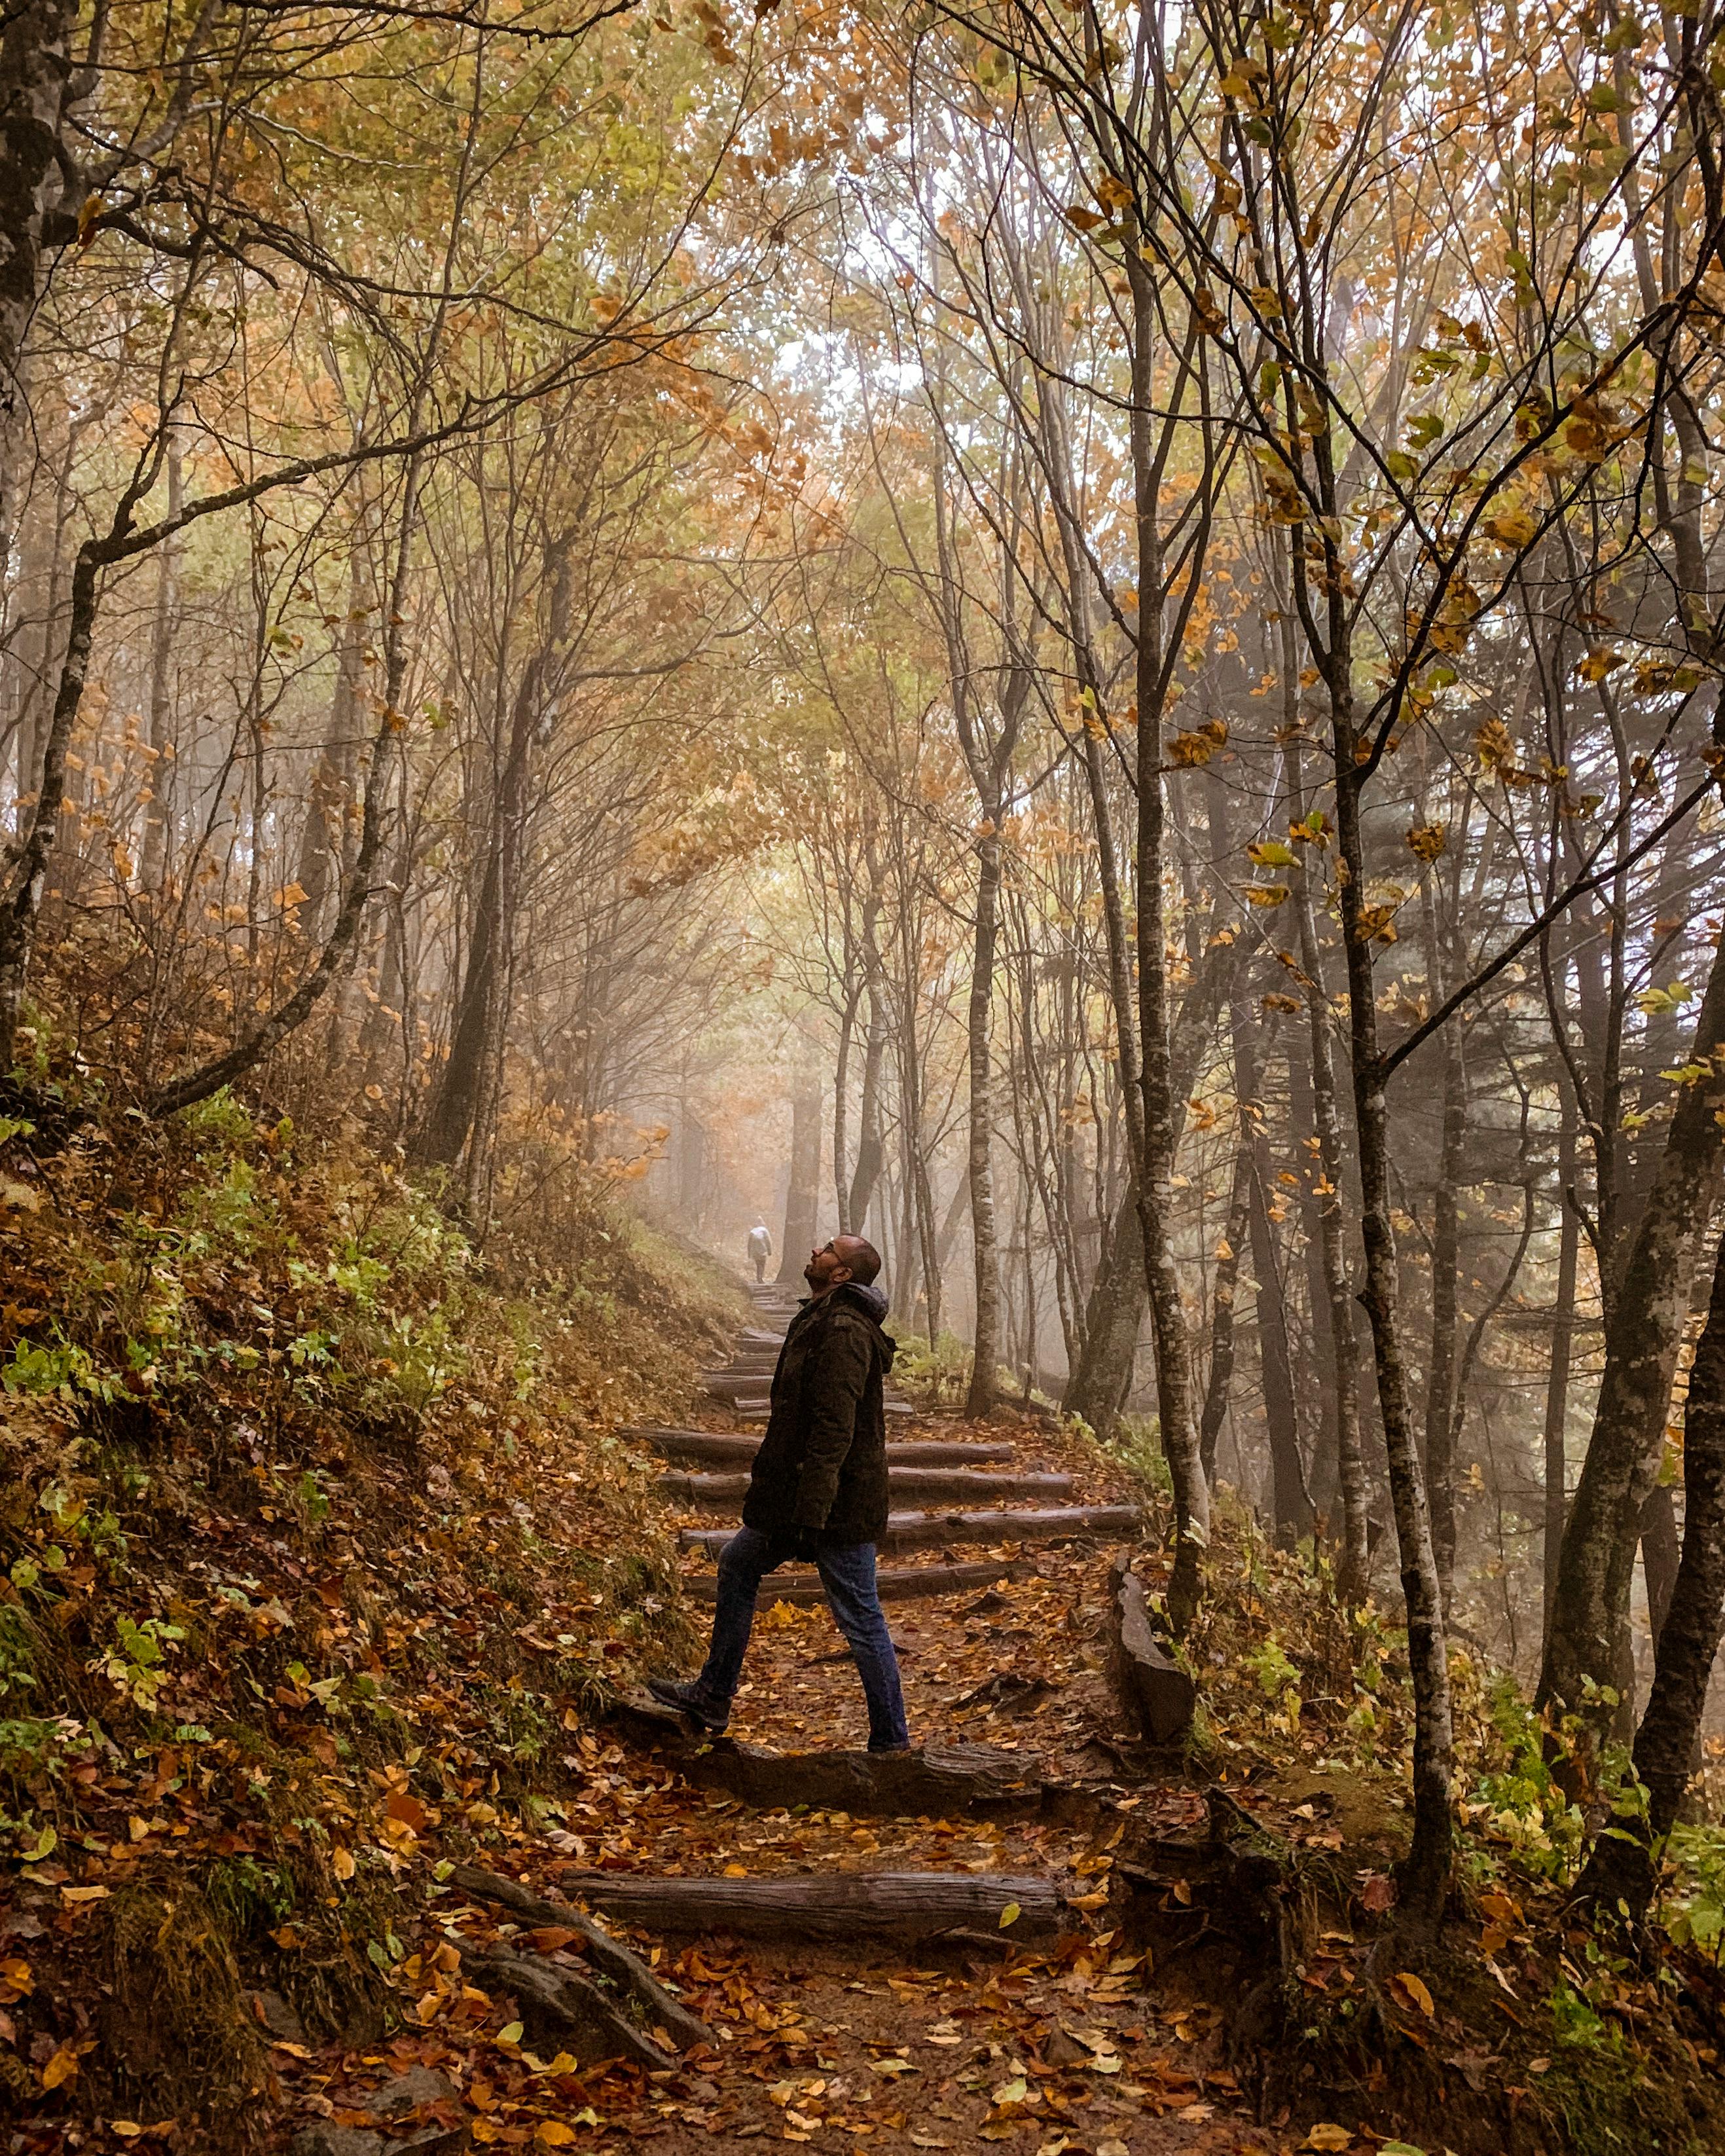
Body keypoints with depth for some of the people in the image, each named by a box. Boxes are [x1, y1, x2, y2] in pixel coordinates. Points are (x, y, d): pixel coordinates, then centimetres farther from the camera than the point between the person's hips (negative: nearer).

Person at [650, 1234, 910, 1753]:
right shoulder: (822, 1321, 12)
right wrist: (795, 1512, 24)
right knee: (738, 1564, 20)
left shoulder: (842, 1332, -21)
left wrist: (808, 1517, -28)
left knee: (860, 1618, -2)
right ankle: (713, 1699, 31)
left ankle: (892, 1742, 11)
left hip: (837, 1502, -11)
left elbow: (834, 1432, -27)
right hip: (796, 1492, 11)